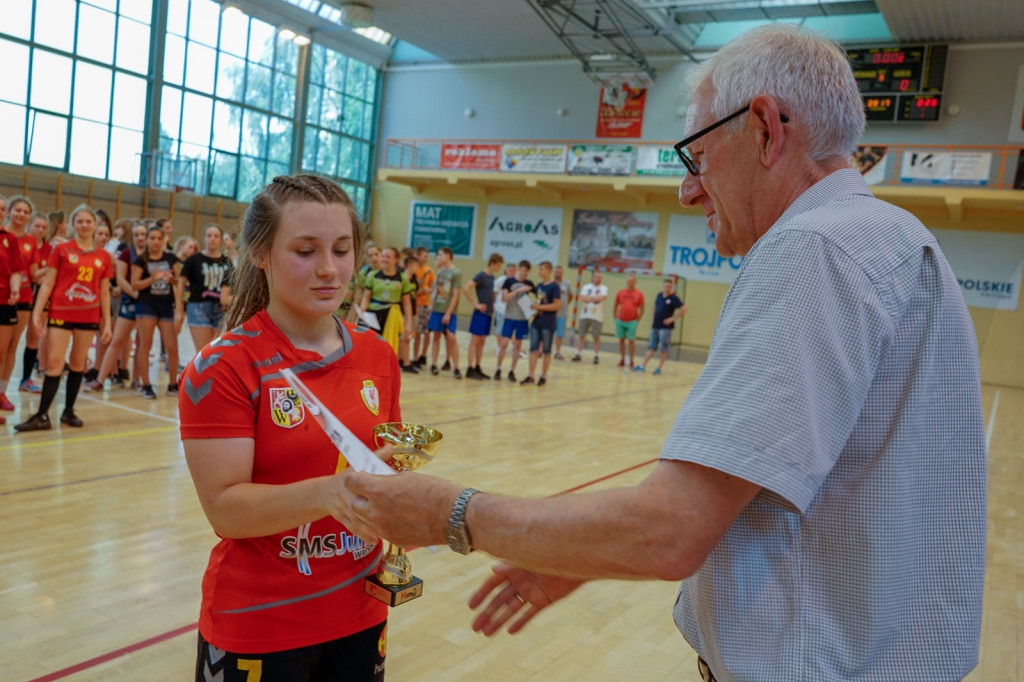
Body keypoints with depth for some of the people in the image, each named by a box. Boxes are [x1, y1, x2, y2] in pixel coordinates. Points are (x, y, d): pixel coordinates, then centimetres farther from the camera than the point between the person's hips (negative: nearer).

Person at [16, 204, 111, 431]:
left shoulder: (103, 257, 8)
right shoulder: (61, 249, 2)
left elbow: (104, 293, 11)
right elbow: (47, 283, 1)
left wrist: (107, 322, 8)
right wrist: (37, 312, -6)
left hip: (88, 316, 2)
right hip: (61, 313, -2)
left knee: (78, 363, 8)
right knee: (54, 363, -7)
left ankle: (69, 411, 19)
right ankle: (42, 416, -3)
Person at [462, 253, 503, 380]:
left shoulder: (492, 277, 13)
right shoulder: (481, 276, -12)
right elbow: (466, 289, -20)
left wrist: (492, 304, 12)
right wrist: (475, 304, -18)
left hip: (488, 313, 8)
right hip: (480, 313, -8)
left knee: (481, 342, 11)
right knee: (475, 341, -5)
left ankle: (477, 368, 18)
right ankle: (470, 370, -2)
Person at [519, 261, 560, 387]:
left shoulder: (554, 286, -10)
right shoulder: (539, 285, 12)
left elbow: (557, 305, -16)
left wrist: (539, 307, -17)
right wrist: (534, 307, 2)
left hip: (548, 323, -6)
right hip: (536, 321, 7)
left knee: (546, 351, 4)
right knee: (533, 349, 2)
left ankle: (544, 376, 13)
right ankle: (530, 376, 4)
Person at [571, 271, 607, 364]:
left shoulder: (603, 288, 2)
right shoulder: (586, 287, 8)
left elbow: (601, 298, -17)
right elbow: (582, 298, -6)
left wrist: (589, 298, -11)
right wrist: (595, 298, -12)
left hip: (597, 317, -2)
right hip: (585, 315, 2)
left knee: (596, 337, 0)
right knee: (582, 335, 6)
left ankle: (596, 356, 7)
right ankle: (579, 354, 14)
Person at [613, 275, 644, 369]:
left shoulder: (639, 294, -1)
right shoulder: (621, 292, 5)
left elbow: (641, 309, 1)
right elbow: (615, 306, 11)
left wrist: (637, 320, -5)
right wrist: (615, 317, 4)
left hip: (632, 322, -3)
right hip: (620, 321, 3)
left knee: (631, 340, -2)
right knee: (621, 340, 7)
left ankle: (631, 361, 5)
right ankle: (622, 360, 16)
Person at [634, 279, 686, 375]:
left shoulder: (674, 298, -9)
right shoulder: (659, 295, 9)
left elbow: (683, 309, -14)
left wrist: (672, 318, -14)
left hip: (666, 327, -6)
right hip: (655, 326, 6)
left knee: (664, 348, 1)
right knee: (651, 346, 7)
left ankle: (659, 368, 9)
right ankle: (643, 365, 8)